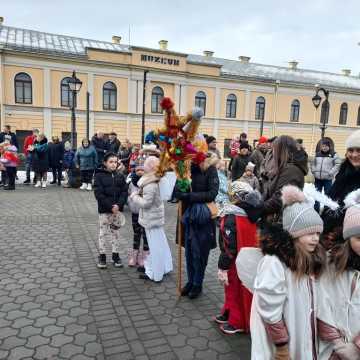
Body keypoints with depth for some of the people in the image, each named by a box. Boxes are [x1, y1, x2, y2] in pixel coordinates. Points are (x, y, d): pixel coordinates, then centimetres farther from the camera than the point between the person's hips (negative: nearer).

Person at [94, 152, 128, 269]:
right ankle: (102, 256, 18)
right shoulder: (99, 176, -5)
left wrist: (118, 205, -15)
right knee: (103, 233, 6)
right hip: (104, 210, -3)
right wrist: (110, 206, -18)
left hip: (118, 209, 3)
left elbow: (124, 192, 1)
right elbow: (98, 194, -12)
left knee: (116, 232, 12)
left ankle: (116, 255, 23)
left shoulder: (120, 176, 5)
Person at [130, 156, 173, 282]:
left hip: (151, 219, -9)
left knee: (155, 246, 2)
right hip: (156, 216, 9)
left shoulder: (150, 185, -24)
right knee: (161, 243, 18)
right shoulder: (154, 181, 4)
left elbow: (146, 203, -23)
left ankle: (155, 275, 15)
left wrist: (134, 196, -10)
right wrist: (139, 194, 3)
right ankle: (164, 267, 32)